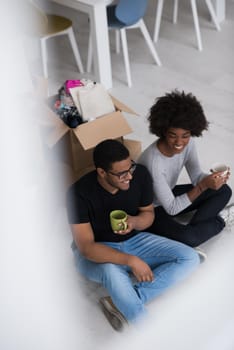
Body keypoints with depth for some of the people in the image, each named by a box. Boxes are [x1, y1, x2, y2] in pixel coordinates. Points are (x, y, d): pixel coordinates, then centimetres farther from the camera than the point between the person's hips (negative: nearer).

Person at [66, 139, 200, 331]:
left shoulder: (140, 174, -16)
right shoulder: (80, 193, -27)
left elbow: (148, 213, 1)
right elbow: (86, 247, -27)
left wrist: (134, 222, -24)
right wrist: (131, 261, -38)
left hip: (134, 240, 5)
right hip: (97, 251, -5)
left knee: (190, 258, -14)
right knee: (112, 271, -41)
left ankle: (121, 304, -19)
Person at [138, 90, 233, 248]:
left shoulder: (188, 143, -17)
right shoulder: (153, 162, -37)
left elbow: (196, 176, -6)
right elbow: (172, 208, -31)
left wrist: (211, 179, -29)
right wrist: (202, 186, -40)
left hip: (169, 195, 7)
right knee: (188, 238, -31)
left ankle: (191, 227, -5)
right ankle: (220, 220, 1)